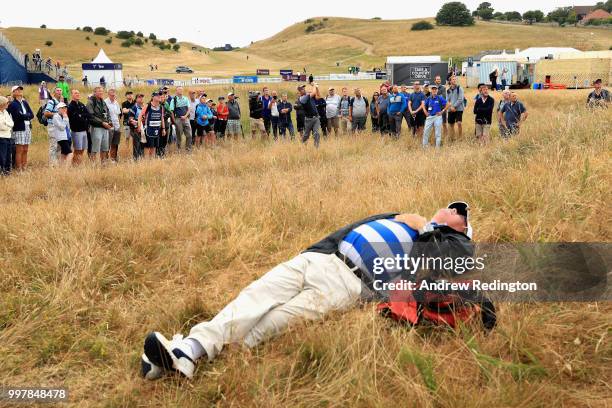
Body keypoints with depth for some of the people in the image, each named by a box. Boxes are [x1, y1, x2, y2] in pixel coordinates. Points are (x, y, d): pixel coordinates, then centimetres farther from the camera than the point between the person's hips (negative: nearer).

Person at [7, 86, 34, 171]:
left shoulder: (25, 102, 14)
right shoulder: (12, 104, -5)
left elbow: (32, 115, 5)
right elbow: (19, 116, -16)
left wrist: (24, 116, -9)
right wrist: (27, 116, -4)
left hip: (28, 128, 6)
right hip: (19, 129, -6)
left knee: (25, 150, 8)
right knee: (19, 150, -4)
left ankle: (24, 168, 13)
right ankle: (19, 169, 0)